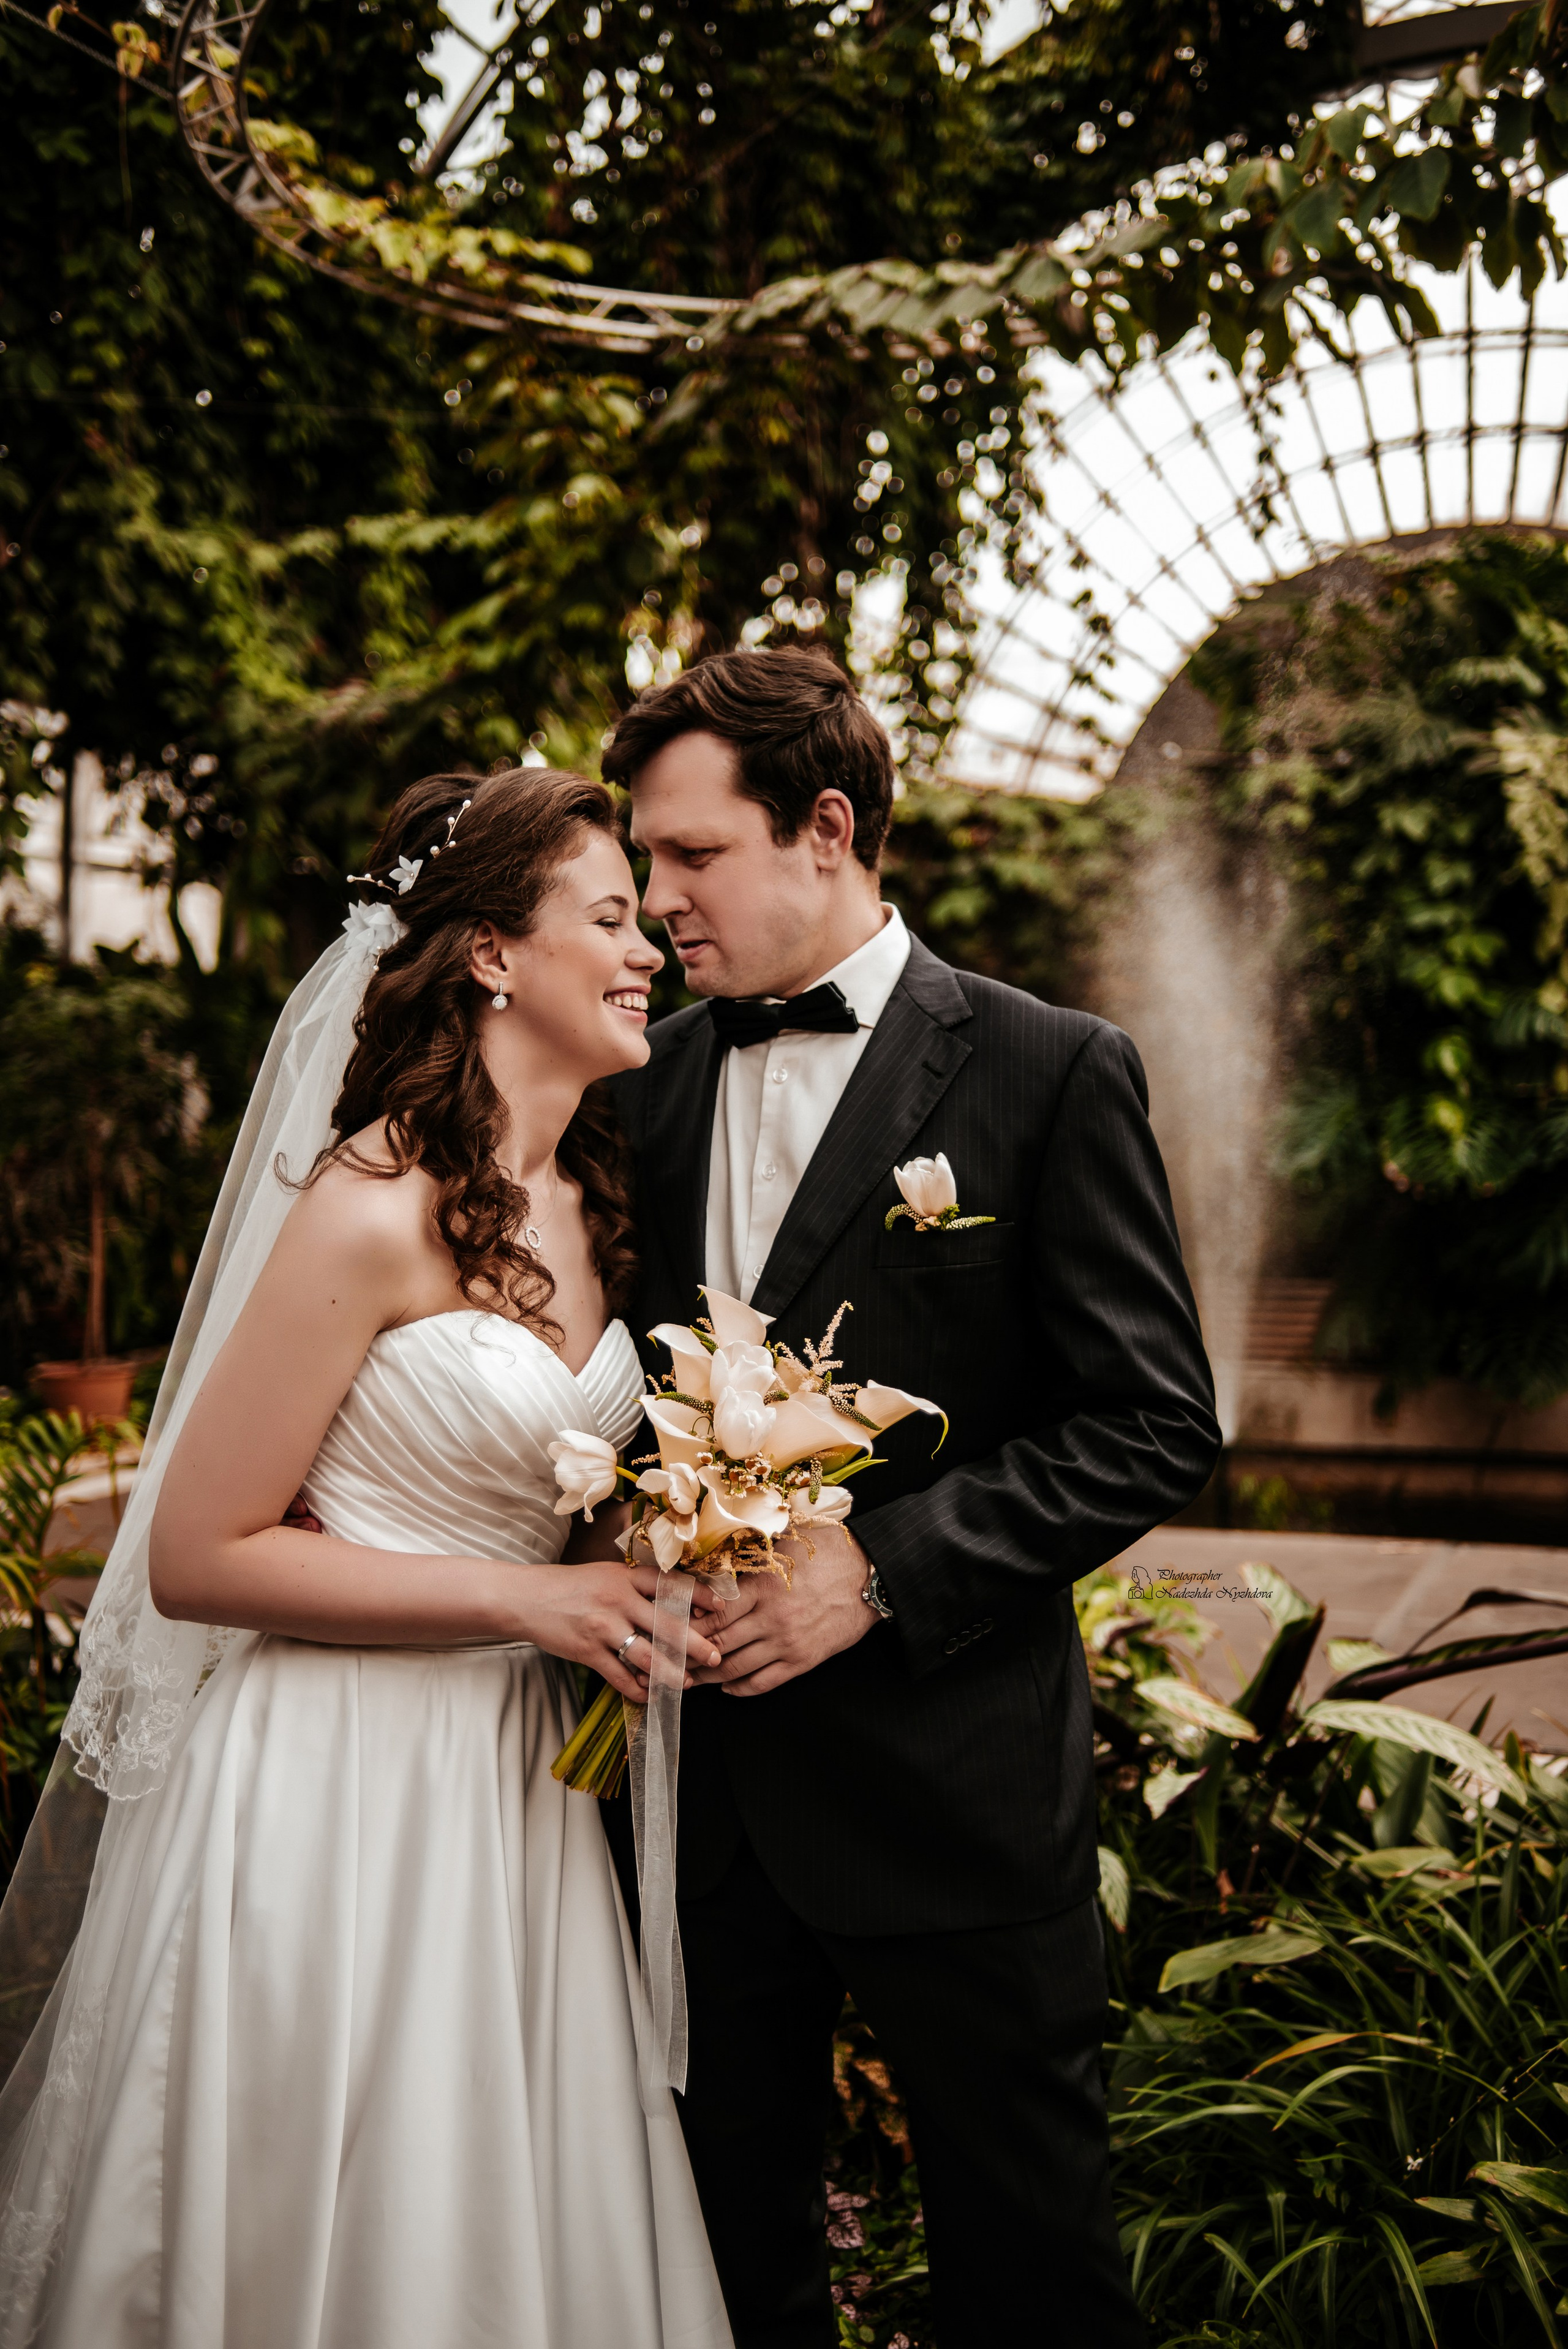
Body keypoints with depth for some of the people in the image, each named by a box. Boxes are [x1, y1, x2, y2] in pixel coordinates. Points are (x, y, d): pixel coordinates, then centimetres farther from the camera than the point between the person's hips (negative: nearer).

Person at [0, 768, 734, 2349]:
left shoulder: (590, 1206, 7)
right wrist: (521, 1598, -17)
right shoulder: (373, 1209, -17)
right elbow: (194, 1556, -16)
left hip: (516, 1780, 7)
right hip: (337, 1785, -7)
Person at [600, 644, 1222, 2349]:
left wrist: (879, 1567, -18)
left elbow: (1154, 1424, -10)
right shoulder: (648, 1084, 8)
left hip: (952, 1775, -4)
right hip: (700, 1776, 5)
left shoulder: (1051, 1072, -8)